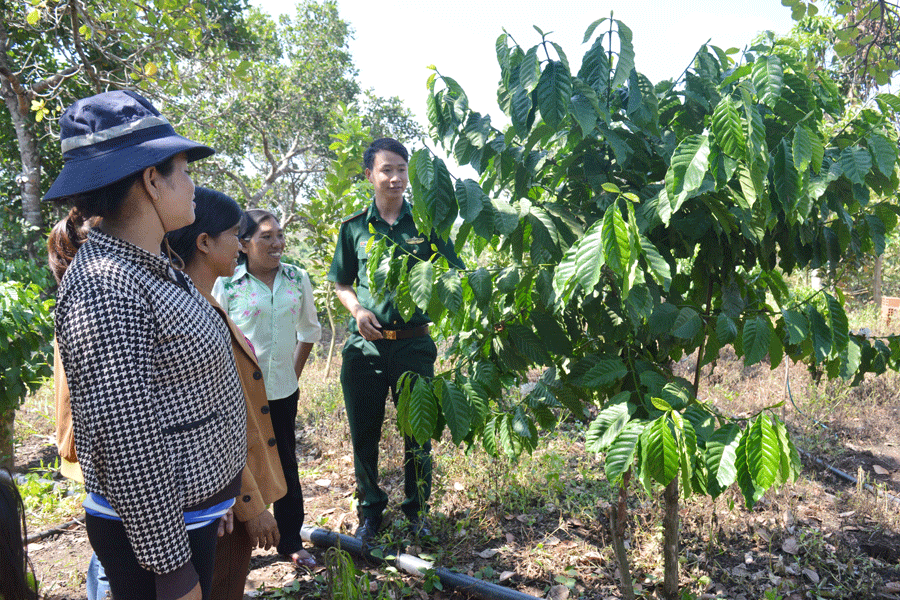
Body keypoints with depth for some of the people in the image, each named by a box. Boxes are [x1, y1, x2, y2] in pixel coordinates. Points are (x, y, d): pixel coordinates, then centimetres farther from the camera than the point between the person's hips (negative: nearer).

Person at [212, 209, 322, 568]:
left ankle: (291, 542, 29)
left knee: (286, 464, 14)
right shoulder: (226, 284, -10)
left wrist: (295, 373, 10)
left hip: (282, 391, 3)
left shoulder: (297, 280, 1)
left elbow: (309, 331, 13)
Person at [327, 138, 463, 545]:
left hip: (413, 343, -1)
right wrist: (358, 310, -5)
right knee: (363, 433, 10)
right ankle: (370, 508, 32)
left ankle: (417, 509, 31)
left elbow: (454, 275, 3)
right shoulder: (354, 227, 5)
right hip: (365, 345, 1)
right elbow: (341, 283, 13)